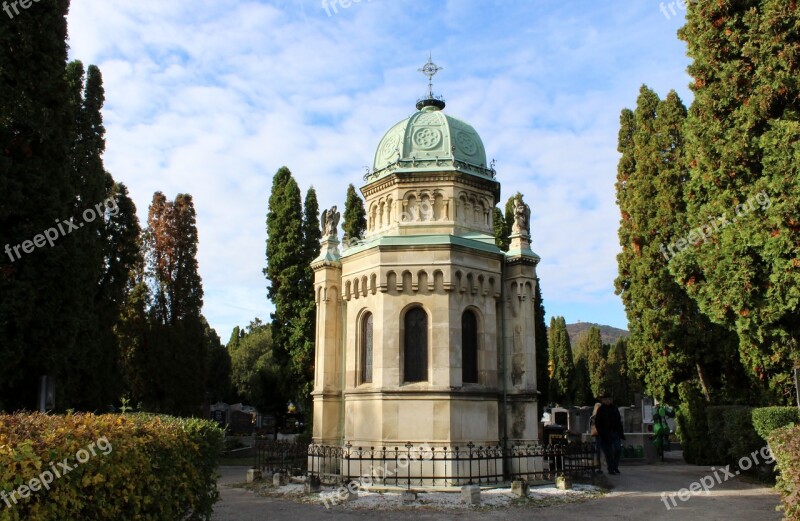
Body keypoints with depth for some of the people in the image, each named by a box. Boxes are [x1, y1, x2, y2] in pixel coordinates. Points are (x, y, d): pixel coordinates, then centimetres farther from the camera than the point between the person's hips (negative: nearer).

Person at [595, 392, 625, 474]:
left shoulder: (614, 409, 12)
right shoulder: (600, 410, -3)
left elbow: (619, 422, 17)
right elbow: (597, 423, -6)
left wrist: (621, 433, 10)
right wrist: (602, 434, -14)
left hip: (615, 433, 4)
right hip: (606, 434, -4)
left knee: (618, 449, -3)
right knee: (608, 452, -1)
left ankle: (615, 467, 15)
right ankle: (611, 469, 9)